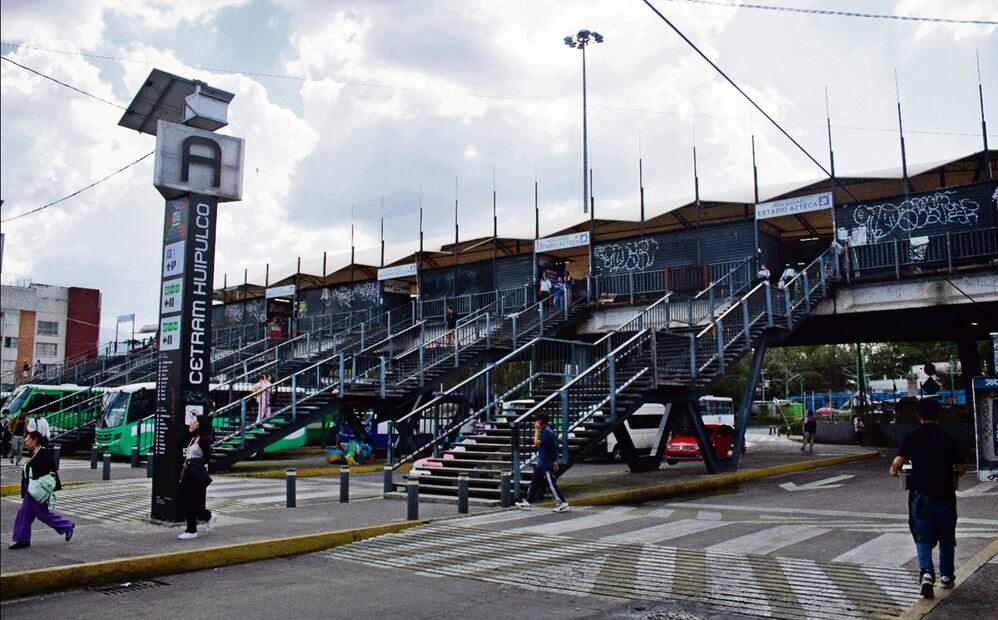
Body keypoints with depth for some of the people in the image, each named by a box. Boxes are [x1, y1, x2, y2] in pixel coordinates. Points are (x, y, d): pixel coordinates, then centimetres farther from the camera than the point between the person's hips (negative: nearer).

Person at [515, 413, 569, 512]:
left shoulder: (546, 432, -18)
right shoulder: (547, 431, 12)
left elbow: (536, 443, -23)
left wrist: (536, 430, -14)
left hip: (546, 465, -10)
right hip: (541, 464, 10)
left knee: (552, 484, -5)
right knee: (535, 482, 15)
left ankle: (563, 504, 0)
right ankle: (528, 502, 23)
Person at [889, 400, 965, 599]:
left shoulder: (912, 437, -5)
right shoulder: (949, 438, -3)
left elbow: (898, 462, -13)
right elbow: (961, 469, -3)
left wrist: (893, 470, 9)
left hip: (921, 495, -1)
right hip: (945, 495, 1)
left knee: (923, 538, 6)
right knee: (947, 538, 18)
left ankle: (926, 573, -14)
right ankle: (946, 576, 27)